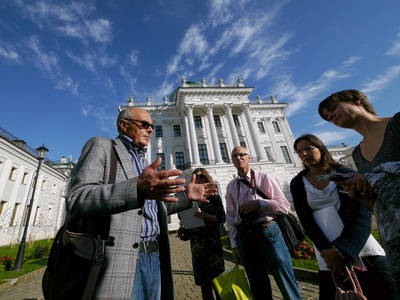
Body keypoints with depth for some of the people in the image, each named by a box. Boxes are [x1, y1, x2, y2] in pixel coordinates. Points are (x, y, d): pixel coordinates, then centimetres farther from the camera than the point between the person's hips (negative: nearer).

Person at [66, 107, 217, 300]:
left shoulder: (144, 162, 19)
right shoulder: (101, 146, -1)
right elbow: (76, 200, -16)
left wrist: (186, 196, 10)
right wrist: (136, 188, -31)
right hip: (116, 261, -6)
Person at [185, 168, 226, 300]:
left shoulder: (213, 197, -2)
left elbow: (222, 218, -8)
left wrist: (204, 216, -21)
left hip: (212, 241, -3)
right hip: (196, 242, 3)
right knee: (204, 281, 13)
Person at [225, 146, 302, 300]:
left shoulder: (264, 178, -2)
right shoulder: (231, 186, 6)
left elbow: (285, 205, -5)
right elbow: (230, 217, 8)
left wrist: (259, 203, -19)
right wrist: (234, 245, 5)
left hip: (268, 231, -3)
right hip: (244, 236, 3)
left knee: (286, 281, 9)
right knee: (258, 286, 18)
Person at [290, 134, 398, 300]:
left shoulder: (344, 173, -3)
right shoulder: (298, 183, -1)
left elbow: (362, 213, -13)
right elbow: (306, 221, -6)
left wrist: (342, 250, -24)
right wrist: (327, 251, -20)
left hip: (361, 245, 0)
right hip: (328, 250, 0)